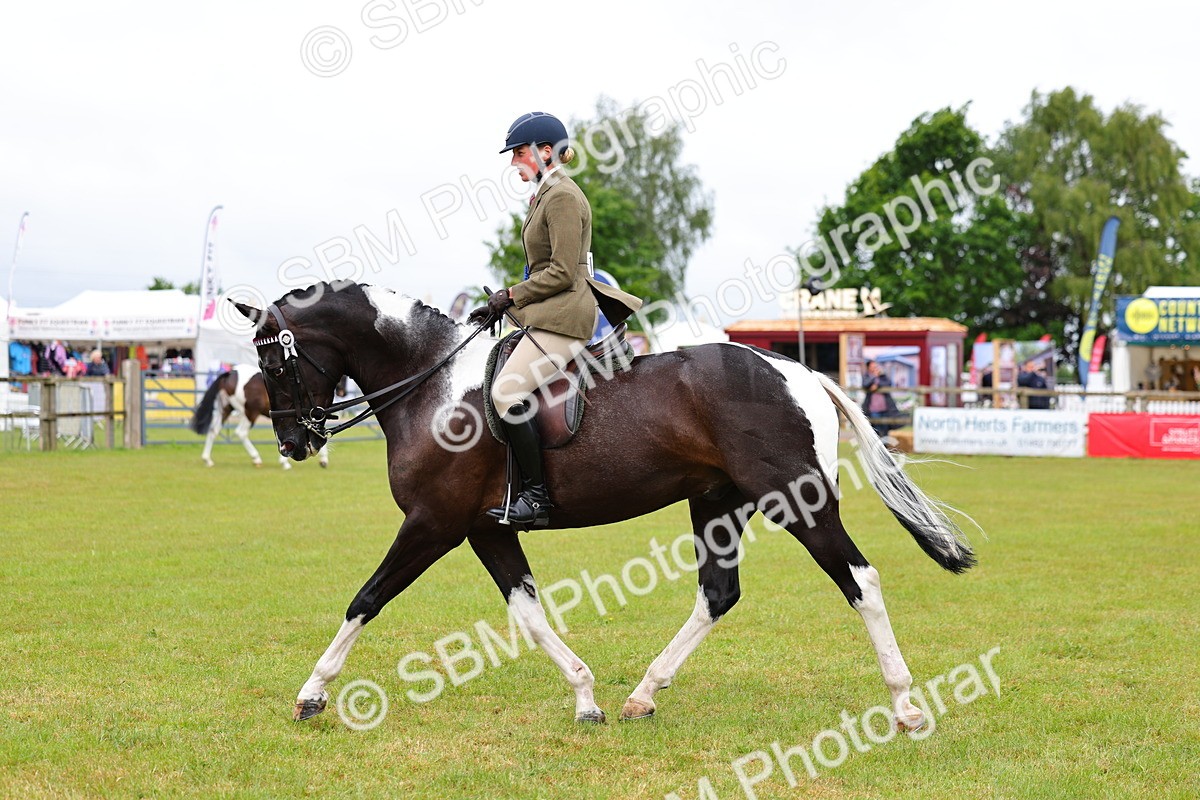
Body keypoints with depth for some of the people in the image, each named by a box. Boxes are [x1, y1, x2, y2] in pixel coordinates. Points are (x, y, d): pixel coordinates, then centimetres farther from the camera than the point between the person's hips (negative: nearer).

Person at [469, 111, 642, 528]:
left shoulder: (563, 197, -13)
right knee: (505, 389, 9)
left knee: (506, 391, -20)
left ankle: (536, 497, -18)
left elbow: (562, 273, -18)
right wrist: (502, 303, 12)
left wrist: (510, 295, -11)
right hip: (549, 315, 11)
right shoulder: (545, 195, 18)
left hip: (563, 316, -11)